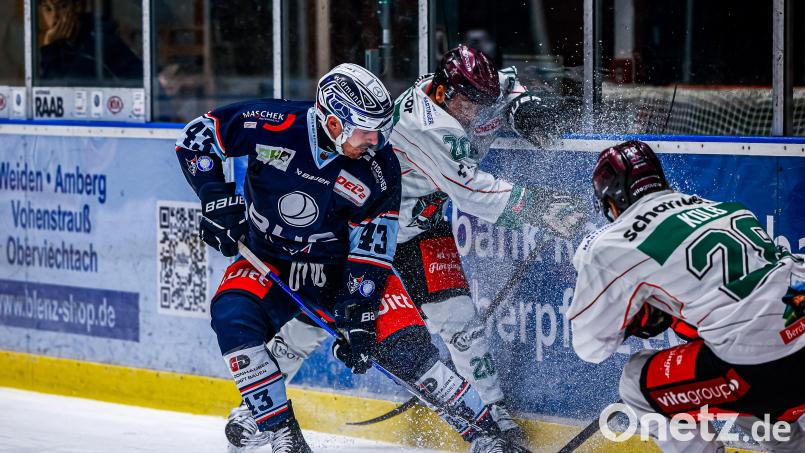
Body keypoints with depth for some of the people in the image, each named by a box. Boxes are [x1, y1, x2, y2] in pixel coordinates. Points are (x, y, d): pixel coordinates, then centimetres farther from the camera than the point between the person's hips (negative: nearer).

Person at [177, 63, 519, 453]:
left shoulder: (379, 167, -16)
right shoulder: (272, 125, -21)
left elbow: (371, 251, -14)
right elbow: (196, 136, -8)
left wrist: (358, 314, -22)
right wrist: (216, 198, -19)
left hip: (339, 267, 0)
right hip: (267, 260, 0)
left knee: (404, 345, -15)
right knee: (233, 315, -29)